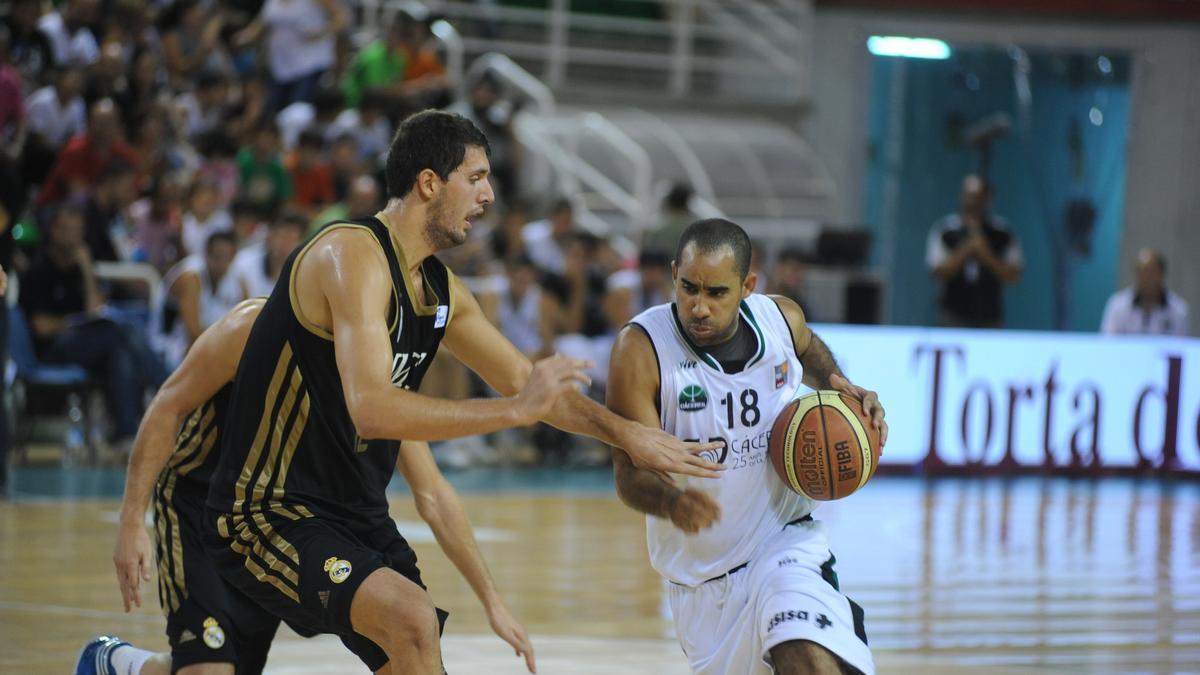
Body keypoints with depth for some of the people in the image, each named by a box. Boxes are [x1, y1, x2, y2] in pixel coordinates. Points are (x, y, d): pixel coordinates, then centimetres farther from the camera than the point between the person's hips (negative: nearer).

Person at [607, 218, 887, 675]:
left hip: (784, 545, 0)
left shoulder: (781, 319, -6)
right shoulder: (641, 348, -18)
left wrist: (843, 391, 0)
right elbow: (630, 473, -21)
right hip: (698, 571, 0)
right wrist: (671, 501, -43)